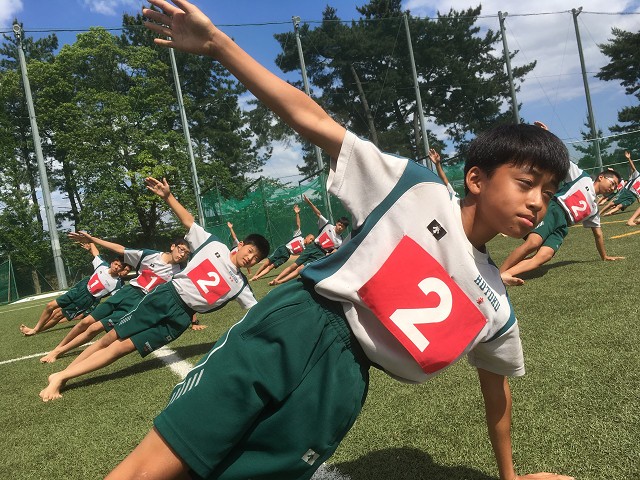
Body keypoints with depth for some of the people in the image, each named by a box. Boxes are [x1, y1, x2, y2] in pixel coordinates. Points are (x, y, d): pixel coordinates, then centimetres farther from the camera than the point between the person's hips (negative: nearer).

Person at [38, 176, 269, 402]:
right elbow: (188, 221, 1)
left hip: (180, 318, 1)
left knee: (122, 348, -9)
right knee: (112, 337, -4)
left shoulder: (240, 285, 6)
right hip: (165, 296, 0)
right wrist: (168, 196, -9)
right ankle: (60, 375, 11)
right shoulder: (215, 246, 2)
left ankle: (62, 377, -3)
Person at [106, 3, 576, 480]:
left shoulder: (494, 305, 12)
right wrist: (216, 41, -11)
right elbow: (311, 119, -7)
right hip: (293, 328, -3)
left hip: (340, 382, 4)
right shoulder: (419, 189, -2)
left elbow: (496, 384, 26)